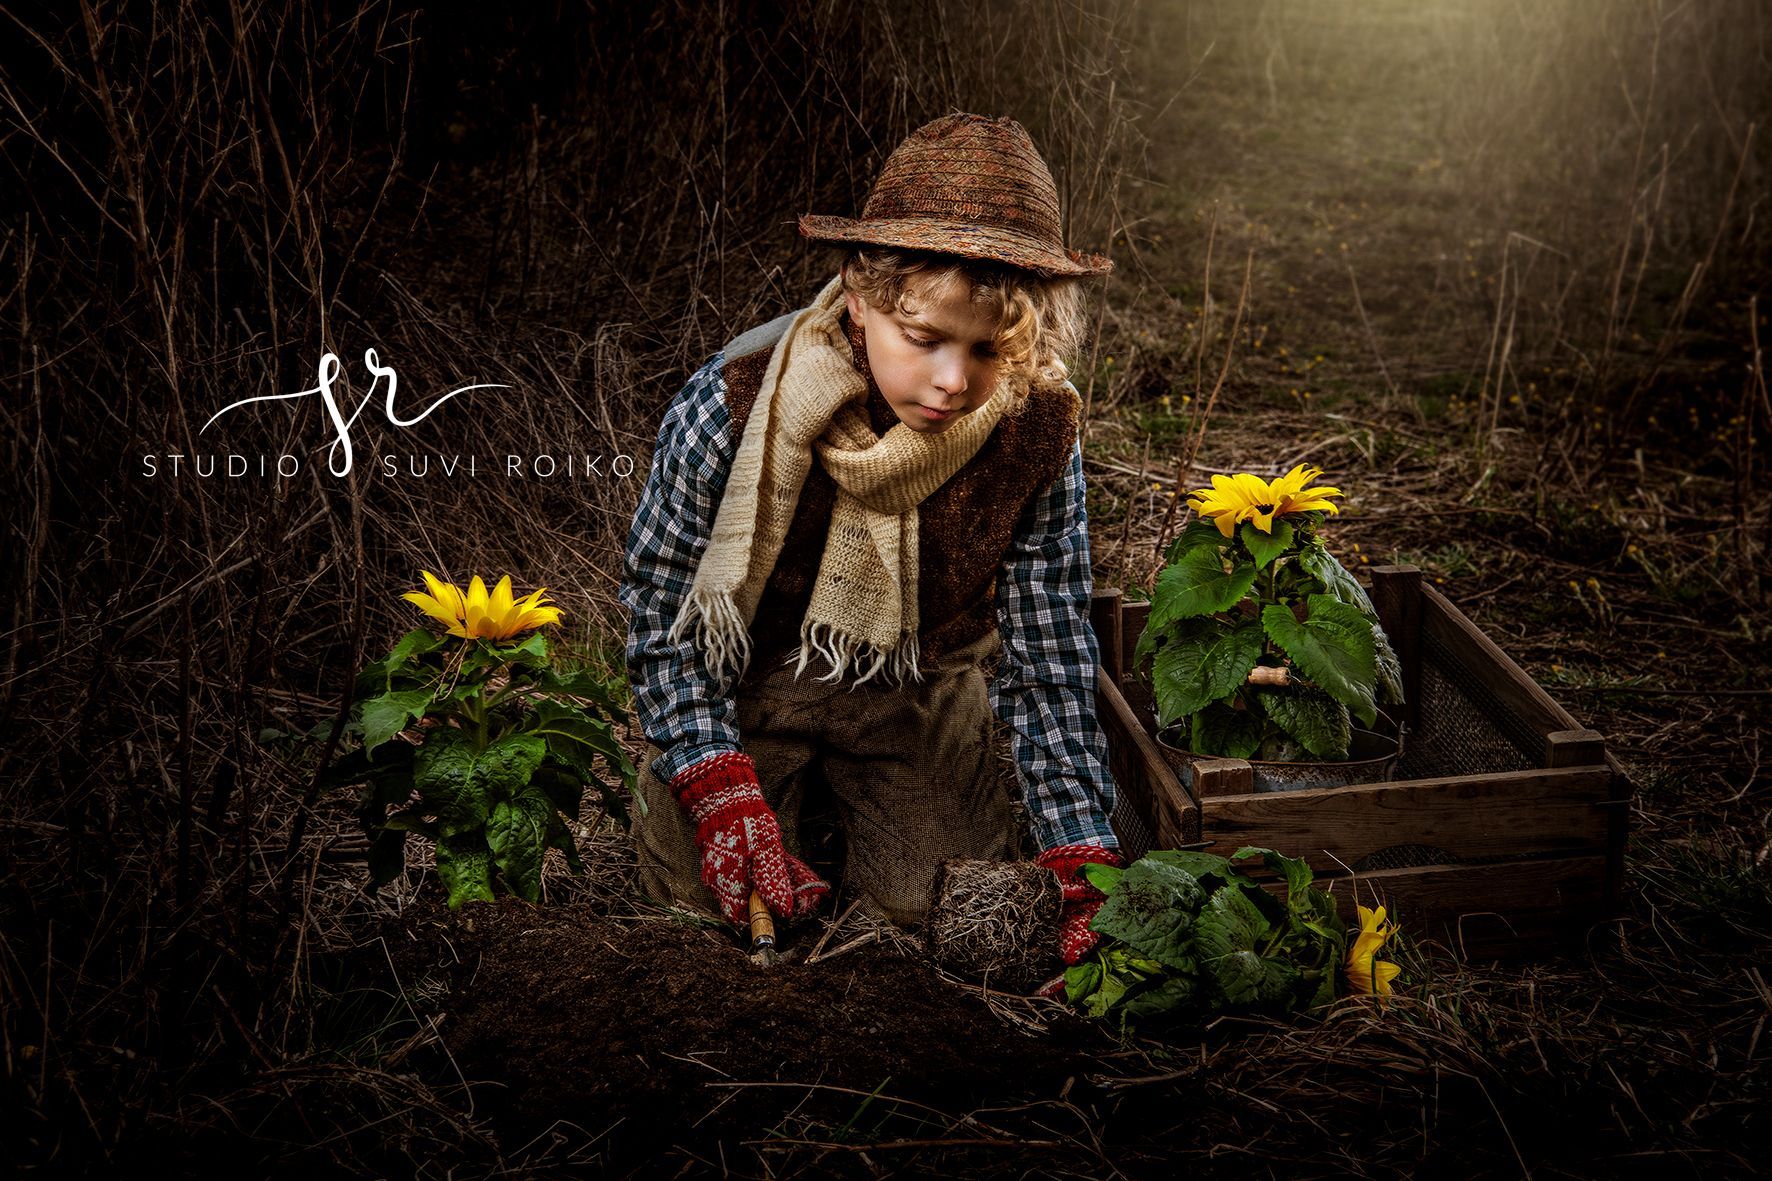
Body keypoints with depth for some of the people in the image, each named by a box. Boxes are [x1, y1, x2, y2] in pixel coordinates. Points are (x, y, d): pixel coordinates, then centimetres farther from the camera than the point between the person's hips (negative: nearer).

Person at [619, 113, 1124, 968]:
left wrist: (1082, 866, -24)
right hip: (745, 680, -1)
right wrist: (723, 797, -27)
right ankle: (796, 795, 22)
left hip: (914, 690, 2)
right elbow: (660, 613, -17)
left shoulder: (1036, 436, -23)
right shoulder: (731, 408, -30)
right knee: (702, 902, -9)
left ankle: (843, 799, 26)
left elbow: (1050, 661, -16)